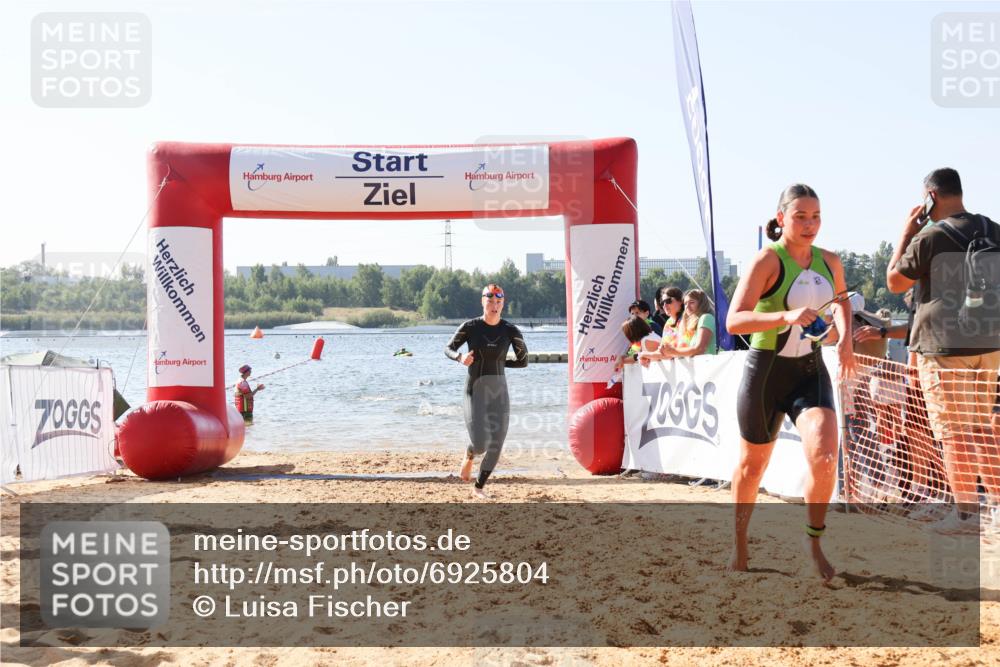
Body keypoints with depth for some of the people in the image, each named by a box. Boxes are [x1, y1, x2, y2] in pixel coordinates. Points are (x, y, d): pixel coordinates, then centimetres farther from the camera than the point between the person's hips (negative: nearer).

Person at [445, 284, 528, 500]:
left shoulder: (510, 331, -2)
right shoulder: (470, 327, -6)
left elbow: (523, 361, 6)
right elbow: (448, 348, 4)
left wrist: (499, 362, -1)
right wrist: (460, 357, -16)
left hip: (499, 392, 2)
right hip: (475, 390, -2)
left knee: (496, 445, 0)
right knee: (480, 444, -12)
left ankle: (479, 488, 17)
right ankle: (469, 456, 26)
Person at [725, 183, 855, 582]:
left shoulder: (829, 261, 3)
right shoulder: (768, 260, -14)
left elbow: (842, 300, 26)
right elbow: (734, 321, -24)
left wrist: (846, 340, 8)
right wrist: (787, 316, -37)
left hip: (810, 372, 3)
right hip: (766, 372, -3)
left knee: (824, 454, -21)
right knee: (753, 464, 12)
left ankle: (814, 541, 0)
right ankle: (739, 543, 36)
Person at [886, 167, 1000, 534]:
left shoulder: (929, 237, -13)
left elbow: (894, 282, -1)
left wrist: (906, 234, 4)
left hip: (944, 345, -6)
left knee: (954, 431, 0)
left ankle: (965, 512, 2)